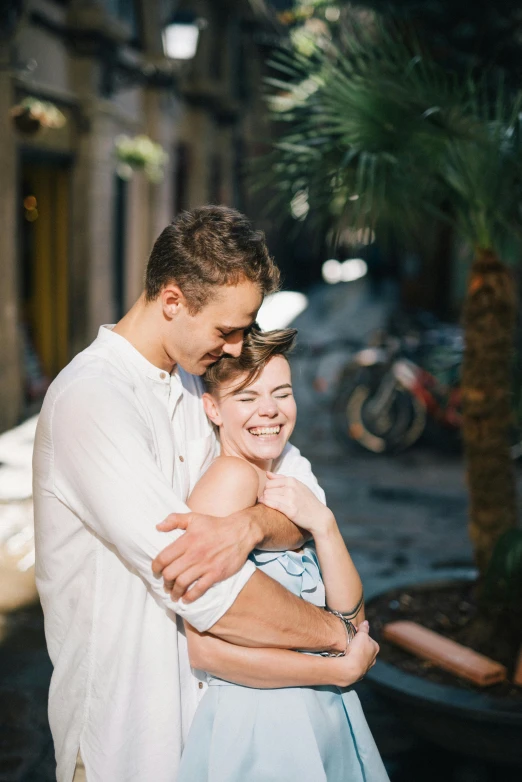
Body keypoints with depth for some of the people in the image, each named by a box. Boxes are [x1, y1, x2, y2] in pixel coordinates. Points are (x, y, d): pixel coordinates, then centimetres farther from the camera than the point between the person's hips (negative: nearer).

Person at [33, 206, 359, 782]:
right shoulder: (91, 399, -22)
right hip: (128, 730, -7)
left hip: (207, 694, 7)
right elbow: (216, 600, -29)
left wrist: (249, 527, -25)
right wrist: (341, 634, -17)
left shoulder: (199, 384, 5)